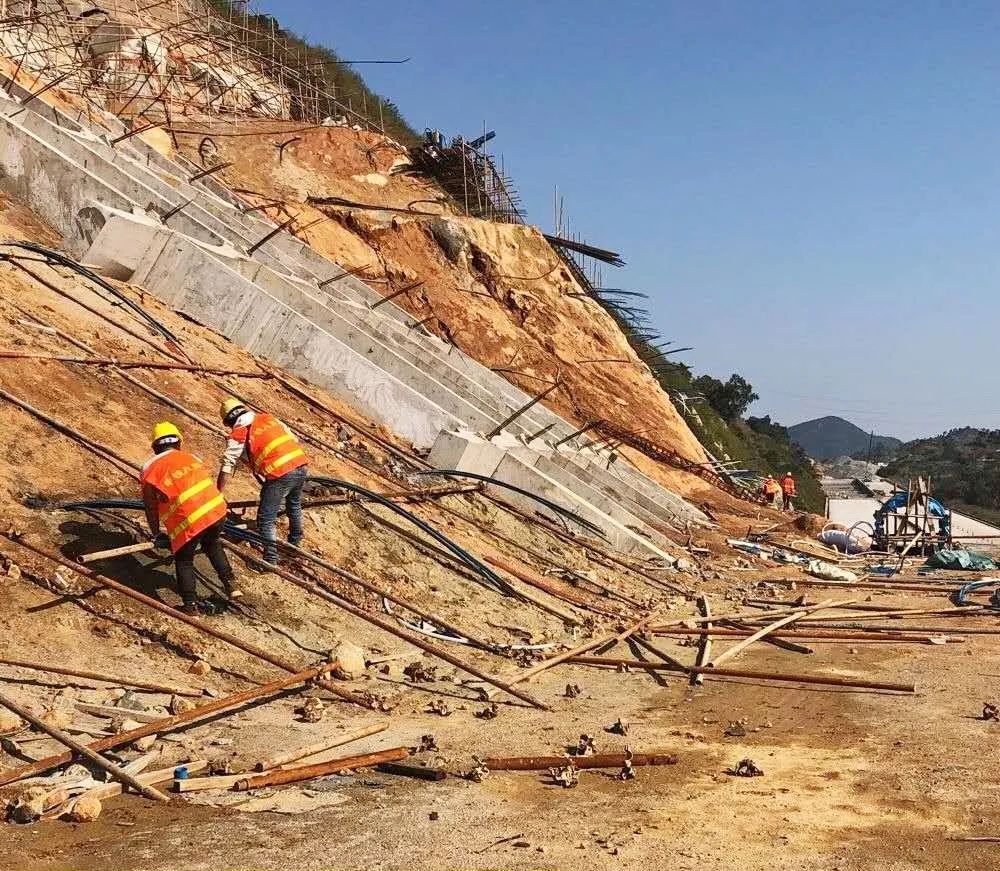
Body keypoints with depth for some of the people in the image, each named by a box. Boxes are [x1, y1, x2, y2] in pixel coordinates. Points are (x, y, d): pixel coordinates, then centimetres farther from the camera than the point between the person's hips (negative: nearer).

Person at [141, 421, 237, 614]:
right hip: (217, 511, 4)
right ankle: (229, 585, 32)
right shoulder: (192, 458, 18)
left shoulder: (150, 469, 6)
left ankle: (191, 604, 15)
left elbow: (150, 506, 10)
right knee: (213, 546, 32)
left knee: (183, 560, 17)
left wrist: (156, 534, 21)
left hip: (189, 521, -4)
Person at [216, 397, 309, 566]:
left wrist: (219, 494, 8)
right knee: (294, 505, 31)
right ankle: (295, 543, 47)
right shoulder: (267, 418, 19)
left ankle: (271, 559, 5)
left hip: (280, 474, -7)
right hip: (301, 465, 7)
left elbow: (227, 467, 1)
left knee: (266, 519, 5)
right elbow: (294, 439, 21)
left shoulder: (238, 434, 3)